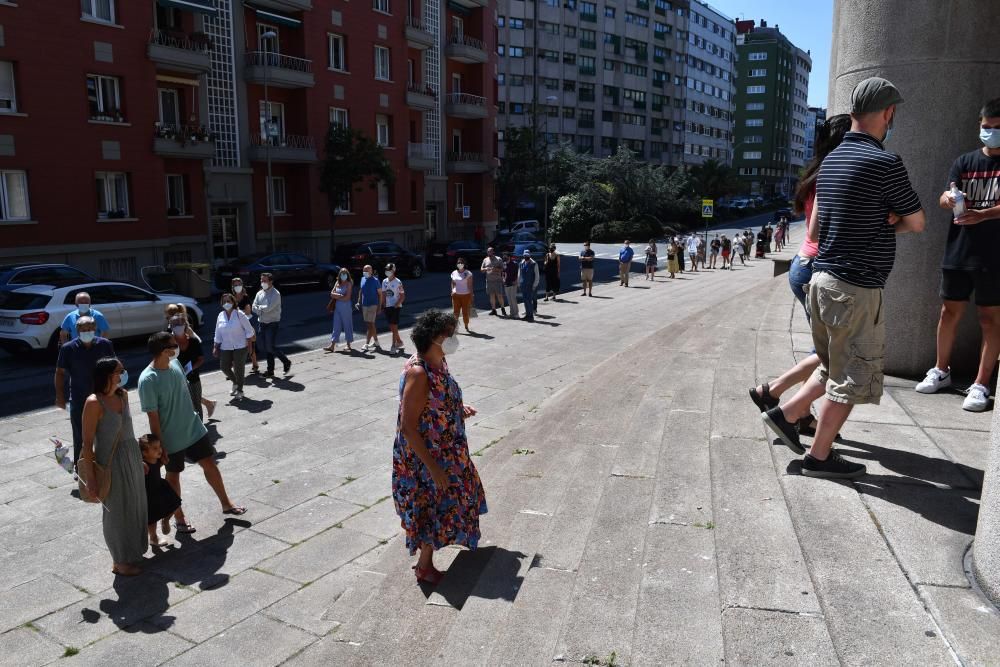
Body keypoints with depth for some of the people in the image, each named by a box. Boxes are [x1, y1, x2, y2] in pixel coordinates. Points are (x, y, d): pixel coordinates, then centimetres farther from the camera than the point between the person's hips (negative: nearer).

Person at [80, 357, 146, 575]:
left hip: (132, 455, 7)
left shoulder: (123, 394, 3)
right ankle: (120, 562, 23)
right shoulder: (94, 402, -19)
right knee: (117, 510, 7)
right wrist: (90, 475, -15)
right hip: (111, 461, -7)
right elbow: (87, 442, -16)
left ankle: (133, 550, 36)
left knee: (135, 505, 17)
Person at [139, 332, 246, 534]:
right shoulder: (148, 380, -24)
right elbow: (153, 416, -20)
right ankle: (179, 517, 31)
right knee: (173, 475, 13)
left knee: (210, 464, 12)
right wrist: (160, 445, -16)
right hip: (171, 438, -6)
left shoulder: (175, 363, -4)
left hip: (194, 428, 6)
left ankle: (226, 504, 29)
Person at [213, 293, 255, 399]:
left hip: (240, 346, -4)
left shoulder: (239, 314, -7)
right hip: (226, 347, 4)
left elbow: (249, 329, -3)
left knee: (238, 368, 0)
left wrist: (248, 343, -7)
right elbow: (218, 334, 10)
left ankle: (239, 390, 17)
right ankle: (235, 382, 29)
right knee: (224, 367, 0)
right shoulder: (220, 316, 4)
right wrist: (215, 347, 7)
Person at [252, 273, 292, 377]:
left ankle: (286, 362, 14)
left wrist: (259, 308, -4)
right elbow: (254, 308, 2)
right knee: (264, 348, 7)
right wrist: (263, 310, -14)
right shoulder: (259, 293, 10)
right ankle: (270, 370, 17)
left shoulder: (275, 294, -11)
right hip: (262, 324, 7)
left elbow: (268, 308, -21)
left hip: (272, 324, -7)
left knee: (271, 347, -9)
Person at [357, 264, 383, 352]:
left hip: (372, 305, -7)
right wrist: (359, 302, 12)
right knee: (371, 324, 15)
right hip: (364, 305, 7)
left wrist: (379, 307, -11)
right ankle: (375, 341, 27)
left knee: (370, 325, -9)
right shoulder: (363, 279, 9)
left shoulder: (375, 281, -9)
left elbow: (380, 294, -7)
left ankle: (367, 344, -11)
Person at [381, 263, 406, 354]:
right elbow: (383, 295, 12)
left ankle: (394, 346, -6)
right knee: (391, 326, 12)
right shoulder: (384, 282, 8)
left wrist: (396, 305, -17)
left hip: (395, 306, -6)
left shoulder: (398, 282, -9)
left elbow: (402, 296, -9)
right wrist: (382, 305, 6)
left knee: (394, 326, -8)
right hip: (387, 306, 6)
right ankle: (399, 341, 29)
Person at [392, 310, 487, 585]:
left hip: (446, 450, 9)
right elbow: (408, 427, -28)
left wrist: (458, 407, 1)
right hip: (424, 456, -9)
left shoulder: (439, 362, -2)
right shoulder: (418, 373, -30)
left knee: (448, 499, 28)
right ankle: (424, 567, 27)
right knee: (434, 507, 7)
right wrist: (433, 467, -27)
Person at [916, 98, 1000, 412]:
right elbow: (945, 197, -2)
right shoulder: (965, 161, 10)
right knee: (950, 311, 10)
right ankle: (941, 371, 25)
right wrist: (948, 198, -24)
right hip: (958, 252, 3)